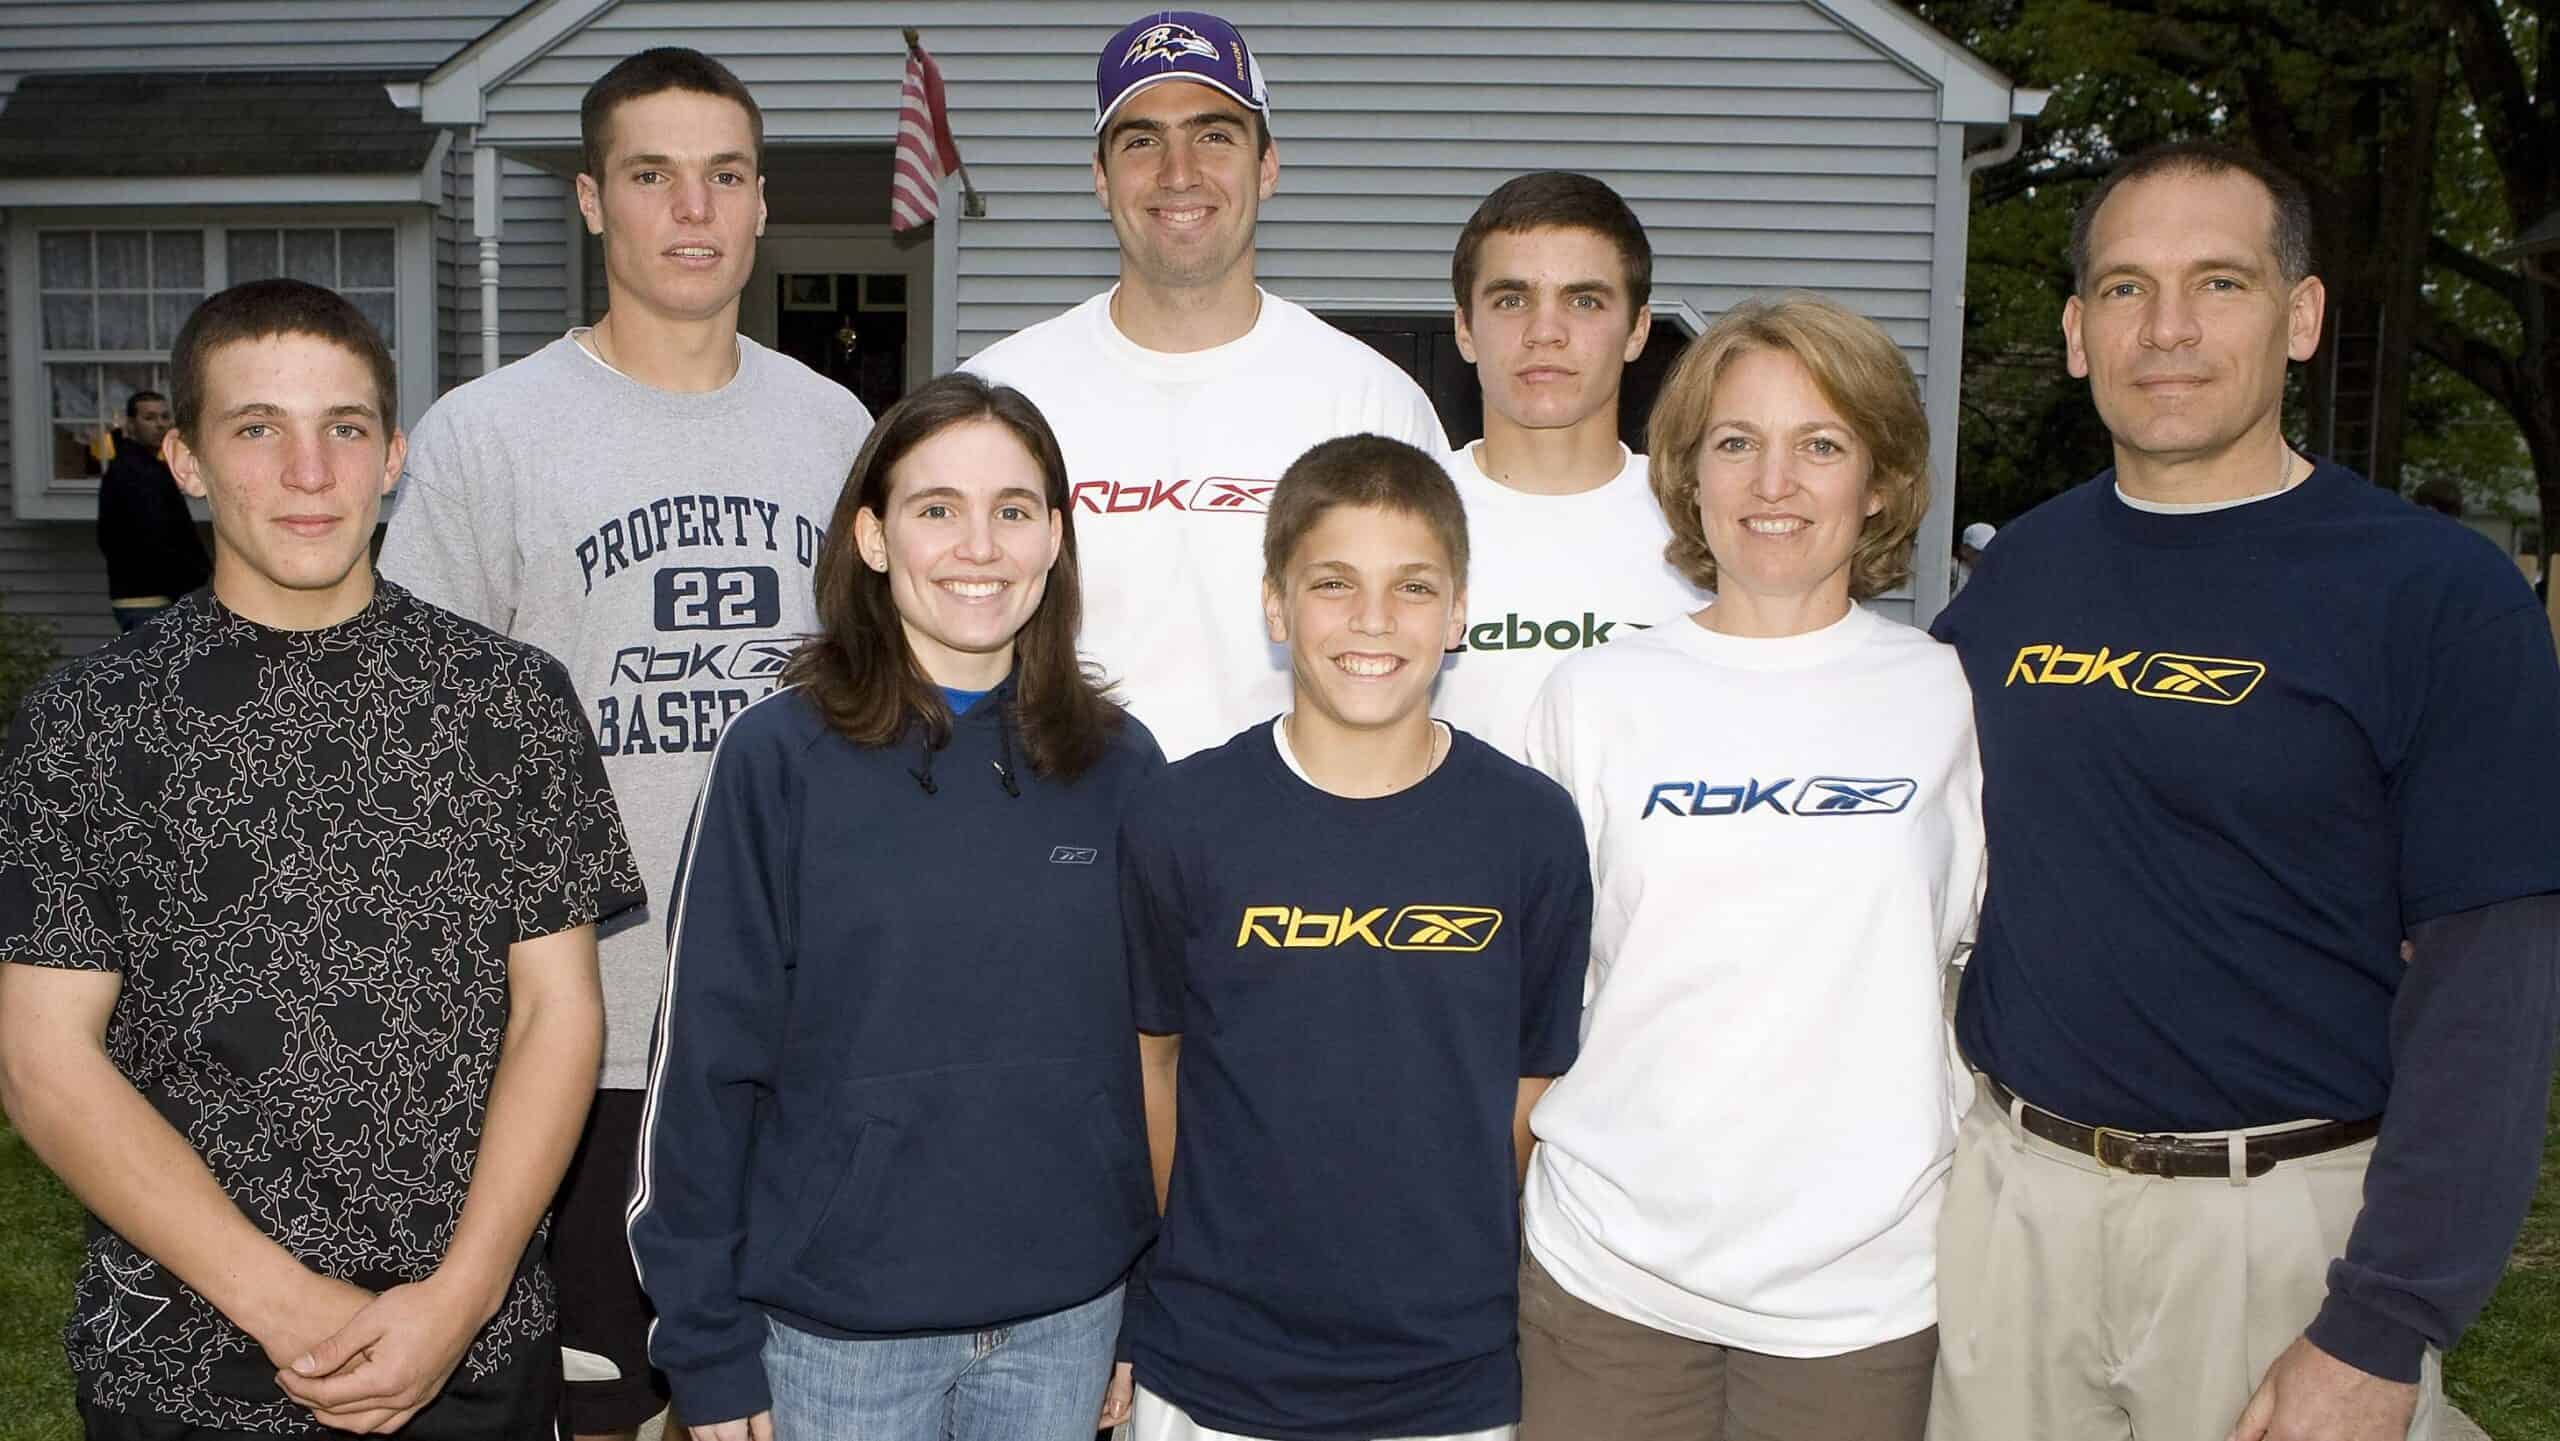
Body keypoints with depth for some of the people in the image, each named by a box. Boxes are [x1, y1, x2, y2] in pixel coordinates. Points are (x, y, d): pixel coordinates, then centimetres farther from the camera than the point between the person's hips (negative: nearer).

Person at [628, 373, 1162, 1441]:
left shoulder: (1119, 765, 1)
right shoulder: (780, 757, -7)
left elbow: (1155, 1048, 7)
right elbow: (709, 1053, -5)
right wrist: (707, 1343, -5)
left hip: (1065, 1322, 2)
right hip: (838, 1330, -2)